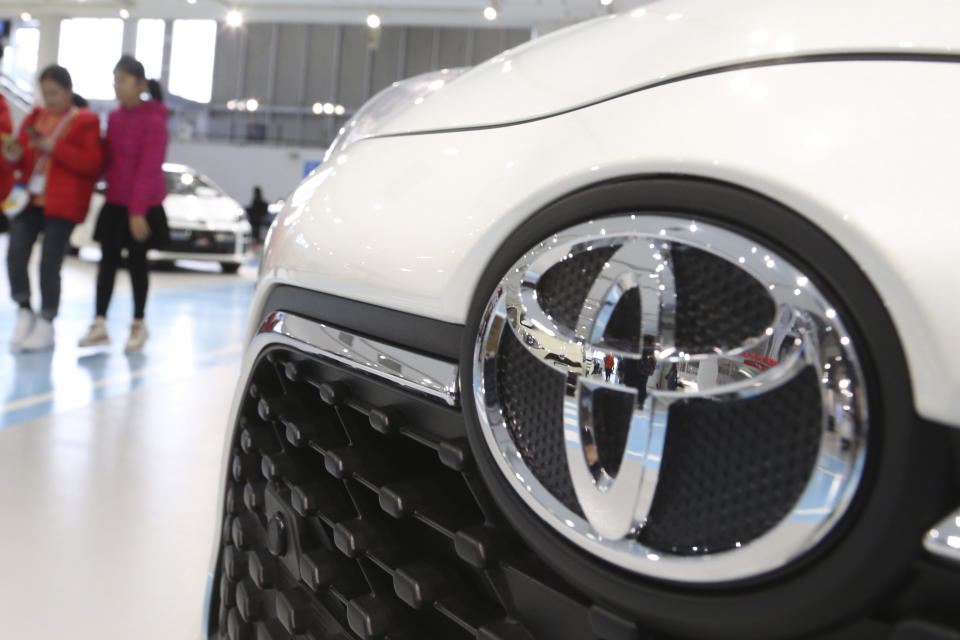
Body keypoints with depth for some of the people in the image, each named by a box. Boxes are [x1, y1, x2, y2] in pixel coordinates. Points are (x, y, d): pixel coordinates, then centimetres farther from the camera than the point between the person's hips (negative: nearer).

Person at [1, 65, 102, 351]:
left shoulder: (85, 122, 2)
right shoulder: (35, 118, 15)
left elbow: (92, 163, -10)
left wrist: (54, 147, -16)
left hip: (62, 204, -4)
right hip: (30, 198, 5)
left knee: (49, 265, -4)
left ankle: (46, 326, 9)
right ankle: (25, 312, 14)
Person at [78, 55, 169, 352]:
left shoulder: (153, 121, -13)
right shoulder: (115, 117, 8)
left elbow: (148, 170, -18)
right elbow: (108, 158, 14)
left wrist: (138, 211, -21)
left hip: (142, 206, -6)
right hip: (114, 202, 6)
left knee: (136, 261, 4)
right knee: (108, 261, 5)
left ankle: (138, 323, 18)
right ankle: (99, 323, 9)